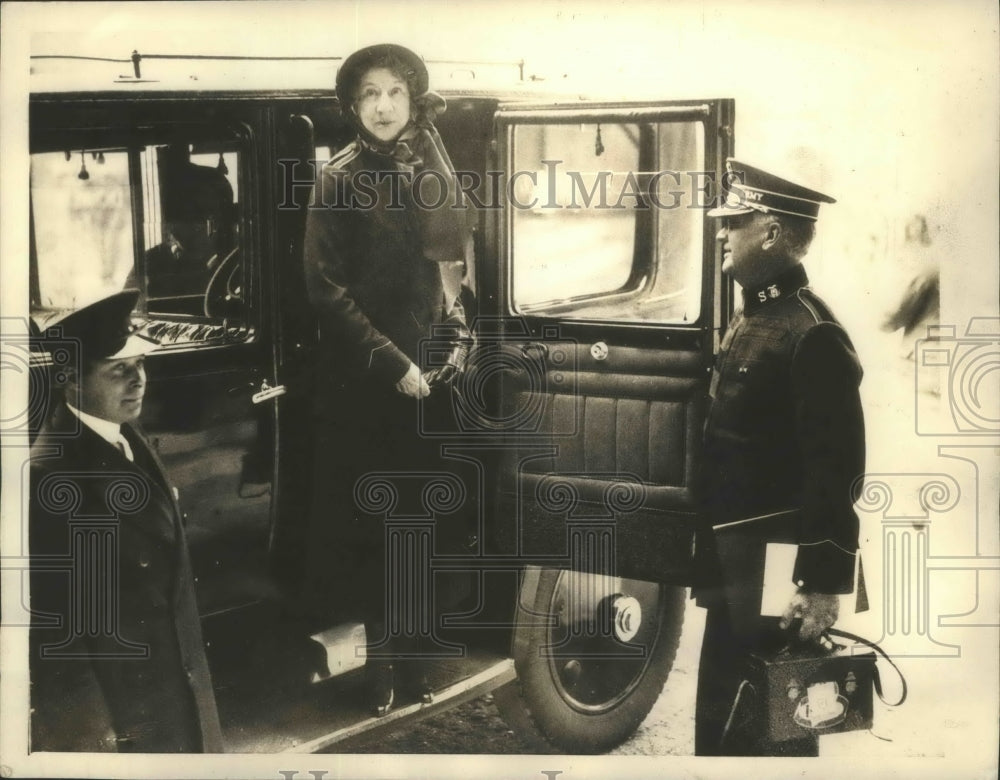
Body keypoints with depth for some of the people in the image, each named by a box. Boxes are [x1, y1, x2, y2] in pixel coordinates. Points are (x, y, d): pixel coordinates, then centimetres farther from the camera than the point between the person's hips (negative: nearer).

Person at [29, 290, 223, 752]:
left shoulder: (124, 434, 2)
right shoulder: (54, 471, -25)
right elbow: (53, 622, -22)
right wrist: (91, 727, -18)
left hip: (171, 680, 8)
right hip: (116, 707, -8)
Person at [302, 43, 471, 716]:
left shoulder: (437, 173, 8)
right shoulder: (339, 181, -6)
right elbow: (327, 288, -10)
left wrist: (459, 339, 1)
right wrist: (392, 362, -13)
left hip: (429, 367, 4)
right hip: (363, 375, -3)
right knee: (369, 515, 3)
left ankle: (408, 647, 18)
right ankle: (383, 651, 15)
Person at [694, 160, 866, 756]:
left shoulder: (812, 334, -18)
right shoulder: (751, 318, 12)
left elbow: (837, 468, -21)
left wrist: (826, 582, -22)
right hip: (734, 562, 9)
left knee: (775, 728, 3)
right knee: (723, 713, 19)